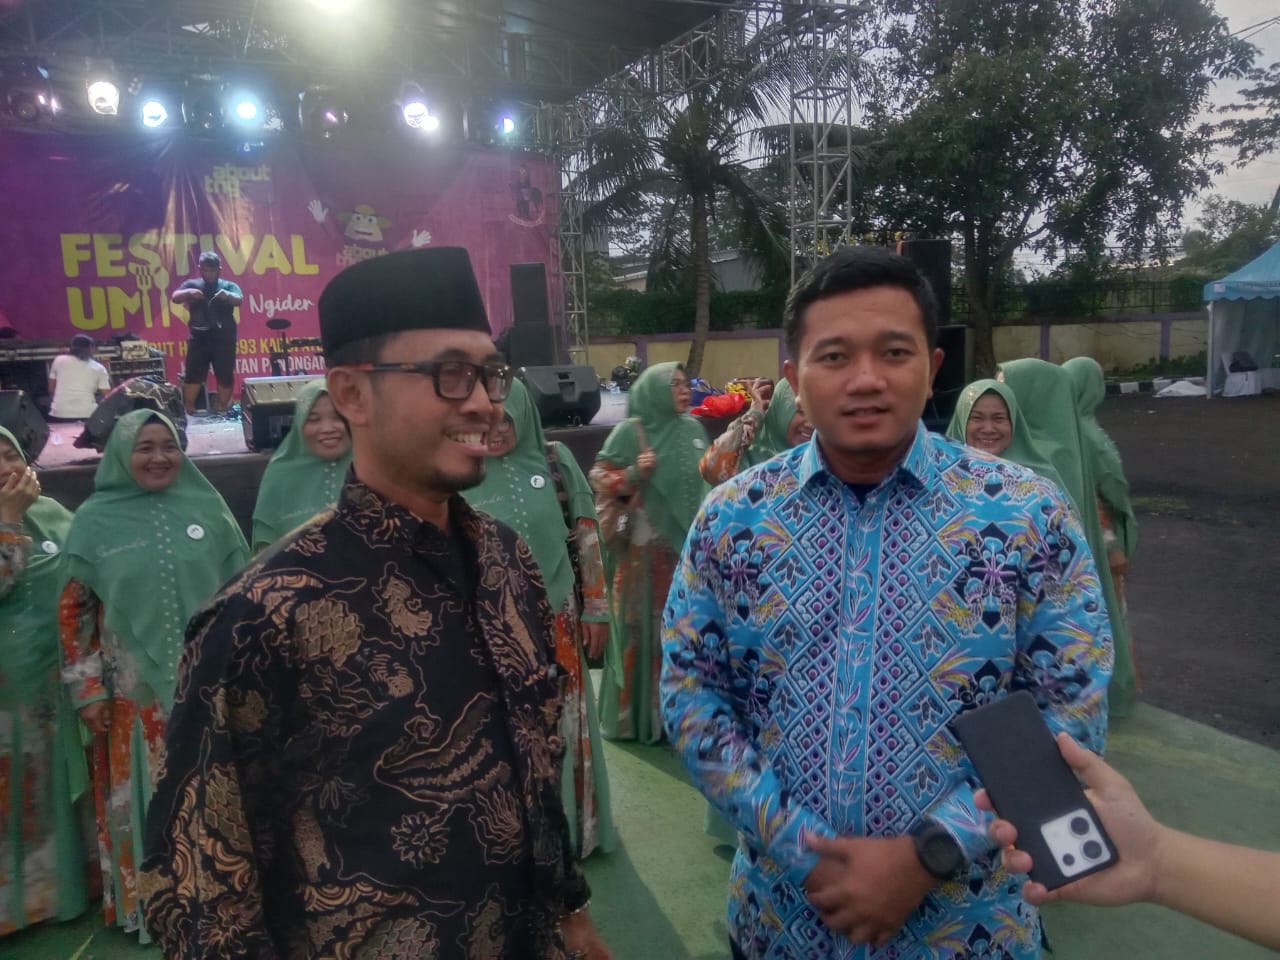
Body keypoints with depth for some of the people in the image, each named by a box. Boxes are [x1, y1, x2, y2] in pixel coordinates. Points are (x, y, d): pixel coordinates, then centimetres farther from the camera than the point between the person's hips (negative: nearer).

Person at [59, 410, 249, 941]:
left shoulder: (207, 506, 0)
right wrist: (87, 688, -1)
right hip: (136, 691, -1)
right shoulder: (95, 518, -2)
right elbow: (74, 609, 1)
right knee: (148, 796, 10)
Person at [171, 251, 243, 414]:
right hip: (198, 339, 1)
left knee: (225, 376, 2)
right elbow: (175, 297, -1)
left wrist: (227, 295, -33)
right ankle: (188, 409, 5)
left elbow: (239, 300, -9)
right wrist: (189, 292, -23)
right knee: (193, 375, -2)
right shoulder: (192, 284, 11)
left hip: (224, 340, 0)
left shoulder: (229, 286, 9)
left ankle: (222, 408, 14)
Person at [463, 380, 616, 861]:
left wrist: (595, 609, 0)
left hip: (556, 620, 1)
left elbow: (586, 537, 1)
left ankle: (571, 826, 33)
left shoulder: (555, 460, -2)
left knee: (562, 725, 13)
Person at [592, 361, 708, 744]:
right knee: (642, 626, 1)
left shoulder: (694, 430, 10)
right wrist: (633, 473, -19)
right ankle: (635, 714, 13)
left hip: (687, 544, 5)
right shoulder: (630, 431, -6)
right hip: (643, 547, -5)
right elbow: (599, 478, -5)